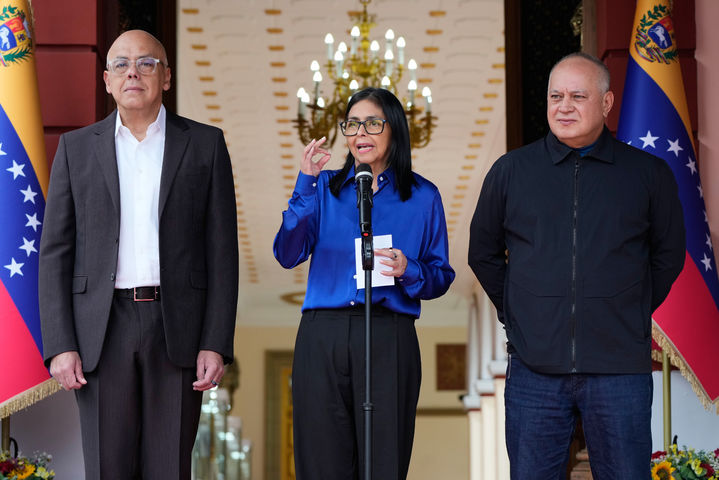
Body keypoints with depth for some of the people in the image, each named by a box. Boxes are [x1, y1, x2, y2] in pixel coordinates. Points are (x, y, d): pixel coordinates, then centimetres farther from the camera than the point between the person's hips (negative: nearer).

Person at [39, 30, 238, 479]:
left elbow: (222, 252, 4)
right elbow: (55, 253, 6)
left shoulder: (205, 144, 7)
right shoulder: (76, 148, 9)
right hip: (102, 332, 1)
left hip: (178, 331, 0)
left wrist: (216, 344, -4)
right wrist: (60, 345, -4)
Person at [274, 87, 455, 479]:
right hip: (322, 339, 1)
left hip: (389, 341, -1)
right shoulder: (325, 187, 13)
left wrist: (408, 271, -10)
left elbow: (441, 277, 11)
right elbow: (288, 254, -1)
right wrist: (305, 185, -11)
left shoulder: (422, 196, 10)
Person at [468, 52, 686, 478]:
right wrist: (515, 314, 10)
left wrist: (631, 314, 9)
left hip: (620, 368, -1)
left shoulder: (650, 174, 4)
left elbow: (668, 255, 15)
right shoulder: (511, 171, 7)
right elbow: (484, 253, 17)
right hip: (534, 366, 1)